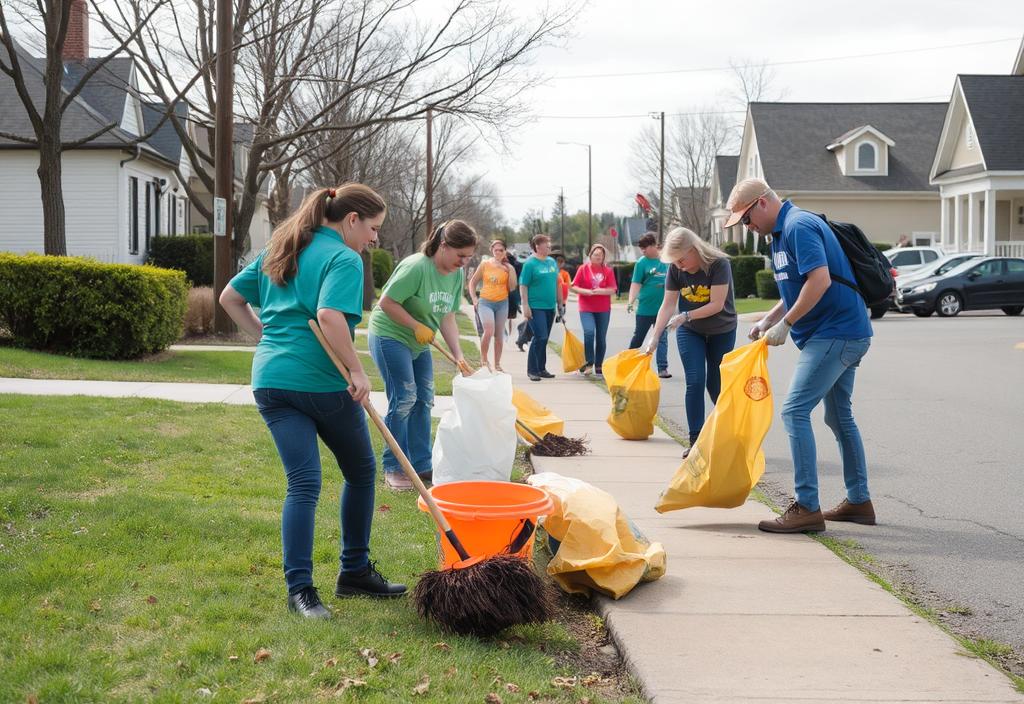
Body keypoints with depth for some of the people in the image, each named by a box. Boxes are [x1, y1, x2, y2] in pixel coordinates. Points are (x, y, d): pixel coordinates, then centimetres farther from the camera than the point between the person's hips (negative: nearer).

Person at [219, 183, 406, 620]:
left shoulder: (280, 249, 16)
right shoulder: (343, 258, -9)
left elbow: (229, 298, 18)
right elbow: (329, 316, -26)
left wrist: (264, 336, 16)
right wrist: (357, 371, -20)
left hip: (271, 379, 6)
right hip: (322, 381, -6)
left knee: (303, 483, 4)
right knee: (361, 472, 13)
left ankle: (299, 588, 0)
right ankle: (355, 571, 18)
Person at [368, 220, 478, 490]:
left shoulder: (457, 275, -2)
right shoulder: (416, 267, -27)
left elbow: (447, 316, 0)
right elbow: (386, 303, -24)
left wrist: (458, 354, -9)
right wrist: (417, 326, -23)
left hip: (419, 343, 8)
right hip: (390, 336, -8)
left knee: (424, 399, 9)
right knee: (404, 399, -10)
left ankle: (421, 464, 17)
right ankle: (393, 468, -1)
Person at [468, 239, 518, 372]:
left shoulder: (508, 267, 4)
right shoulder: (485, 264, 0)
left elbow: (512, 288, 1)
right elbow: (472, 282, 8)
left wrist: (511, 271, -8)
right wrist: (474, 299, -2)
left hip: (502, 302, 3)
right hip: (486, 302, -3)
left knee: (499, 335, 10)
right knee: (489, 331, -21)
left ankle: (497, 364, 21)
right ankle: (484, 360, -3)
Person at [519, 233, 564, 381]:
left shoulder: (552, 262, 12)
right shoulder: (530, 263, -8)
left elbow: (557, 283, 19)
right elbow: (523, 286, -11)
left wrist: (560, 302, 17)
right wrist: (525, 306, -17)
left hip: (550, 307, 7)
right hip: (536, 307, -7)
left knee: (543, 339, 12)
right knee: (540, 337, -13)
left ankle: (541, 369, 19)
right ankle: (532, 370, -5)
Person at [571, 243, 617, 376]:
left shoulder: (608, 270, 4)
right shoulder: (583, 269, 1)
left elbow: (612, 290, -2)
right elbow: (573, 287, -1)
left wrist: (601, 291, -19)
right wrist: (586, 291, -17)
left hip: (604, 309, 2)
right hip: (586, 308, -2)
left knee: (601, 338, 5)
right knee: (589, 332, -22)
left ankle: (598, 366, 16)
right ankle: (589, 362, -10)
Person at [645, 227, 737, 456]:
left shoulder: (719, 264, -24)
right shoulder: (675, 269, -12)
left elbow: (717, 305, -25)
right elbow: (668, 305, -7)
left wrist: (686, 316, -29)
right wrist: (655, 337, -11)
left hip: (722, 332, -2)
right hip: (690, 332, 2)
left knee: (715, 384, 4)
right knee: (695, 382, -8)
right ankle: (695, 440, -7)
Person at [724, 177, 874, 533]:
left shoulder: (799, 226, -15)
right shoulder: (783, 232, 17)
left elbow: (820, 280, -26)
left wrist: (786, 323, -19)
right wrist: (767, 320, 14)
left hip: (834, 335, -11)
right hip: (846, 334, 11)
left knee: (795, 411, -13)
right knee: (839, 417, 17)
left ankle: (807, 508, -13)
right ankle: (858, 501, 26)